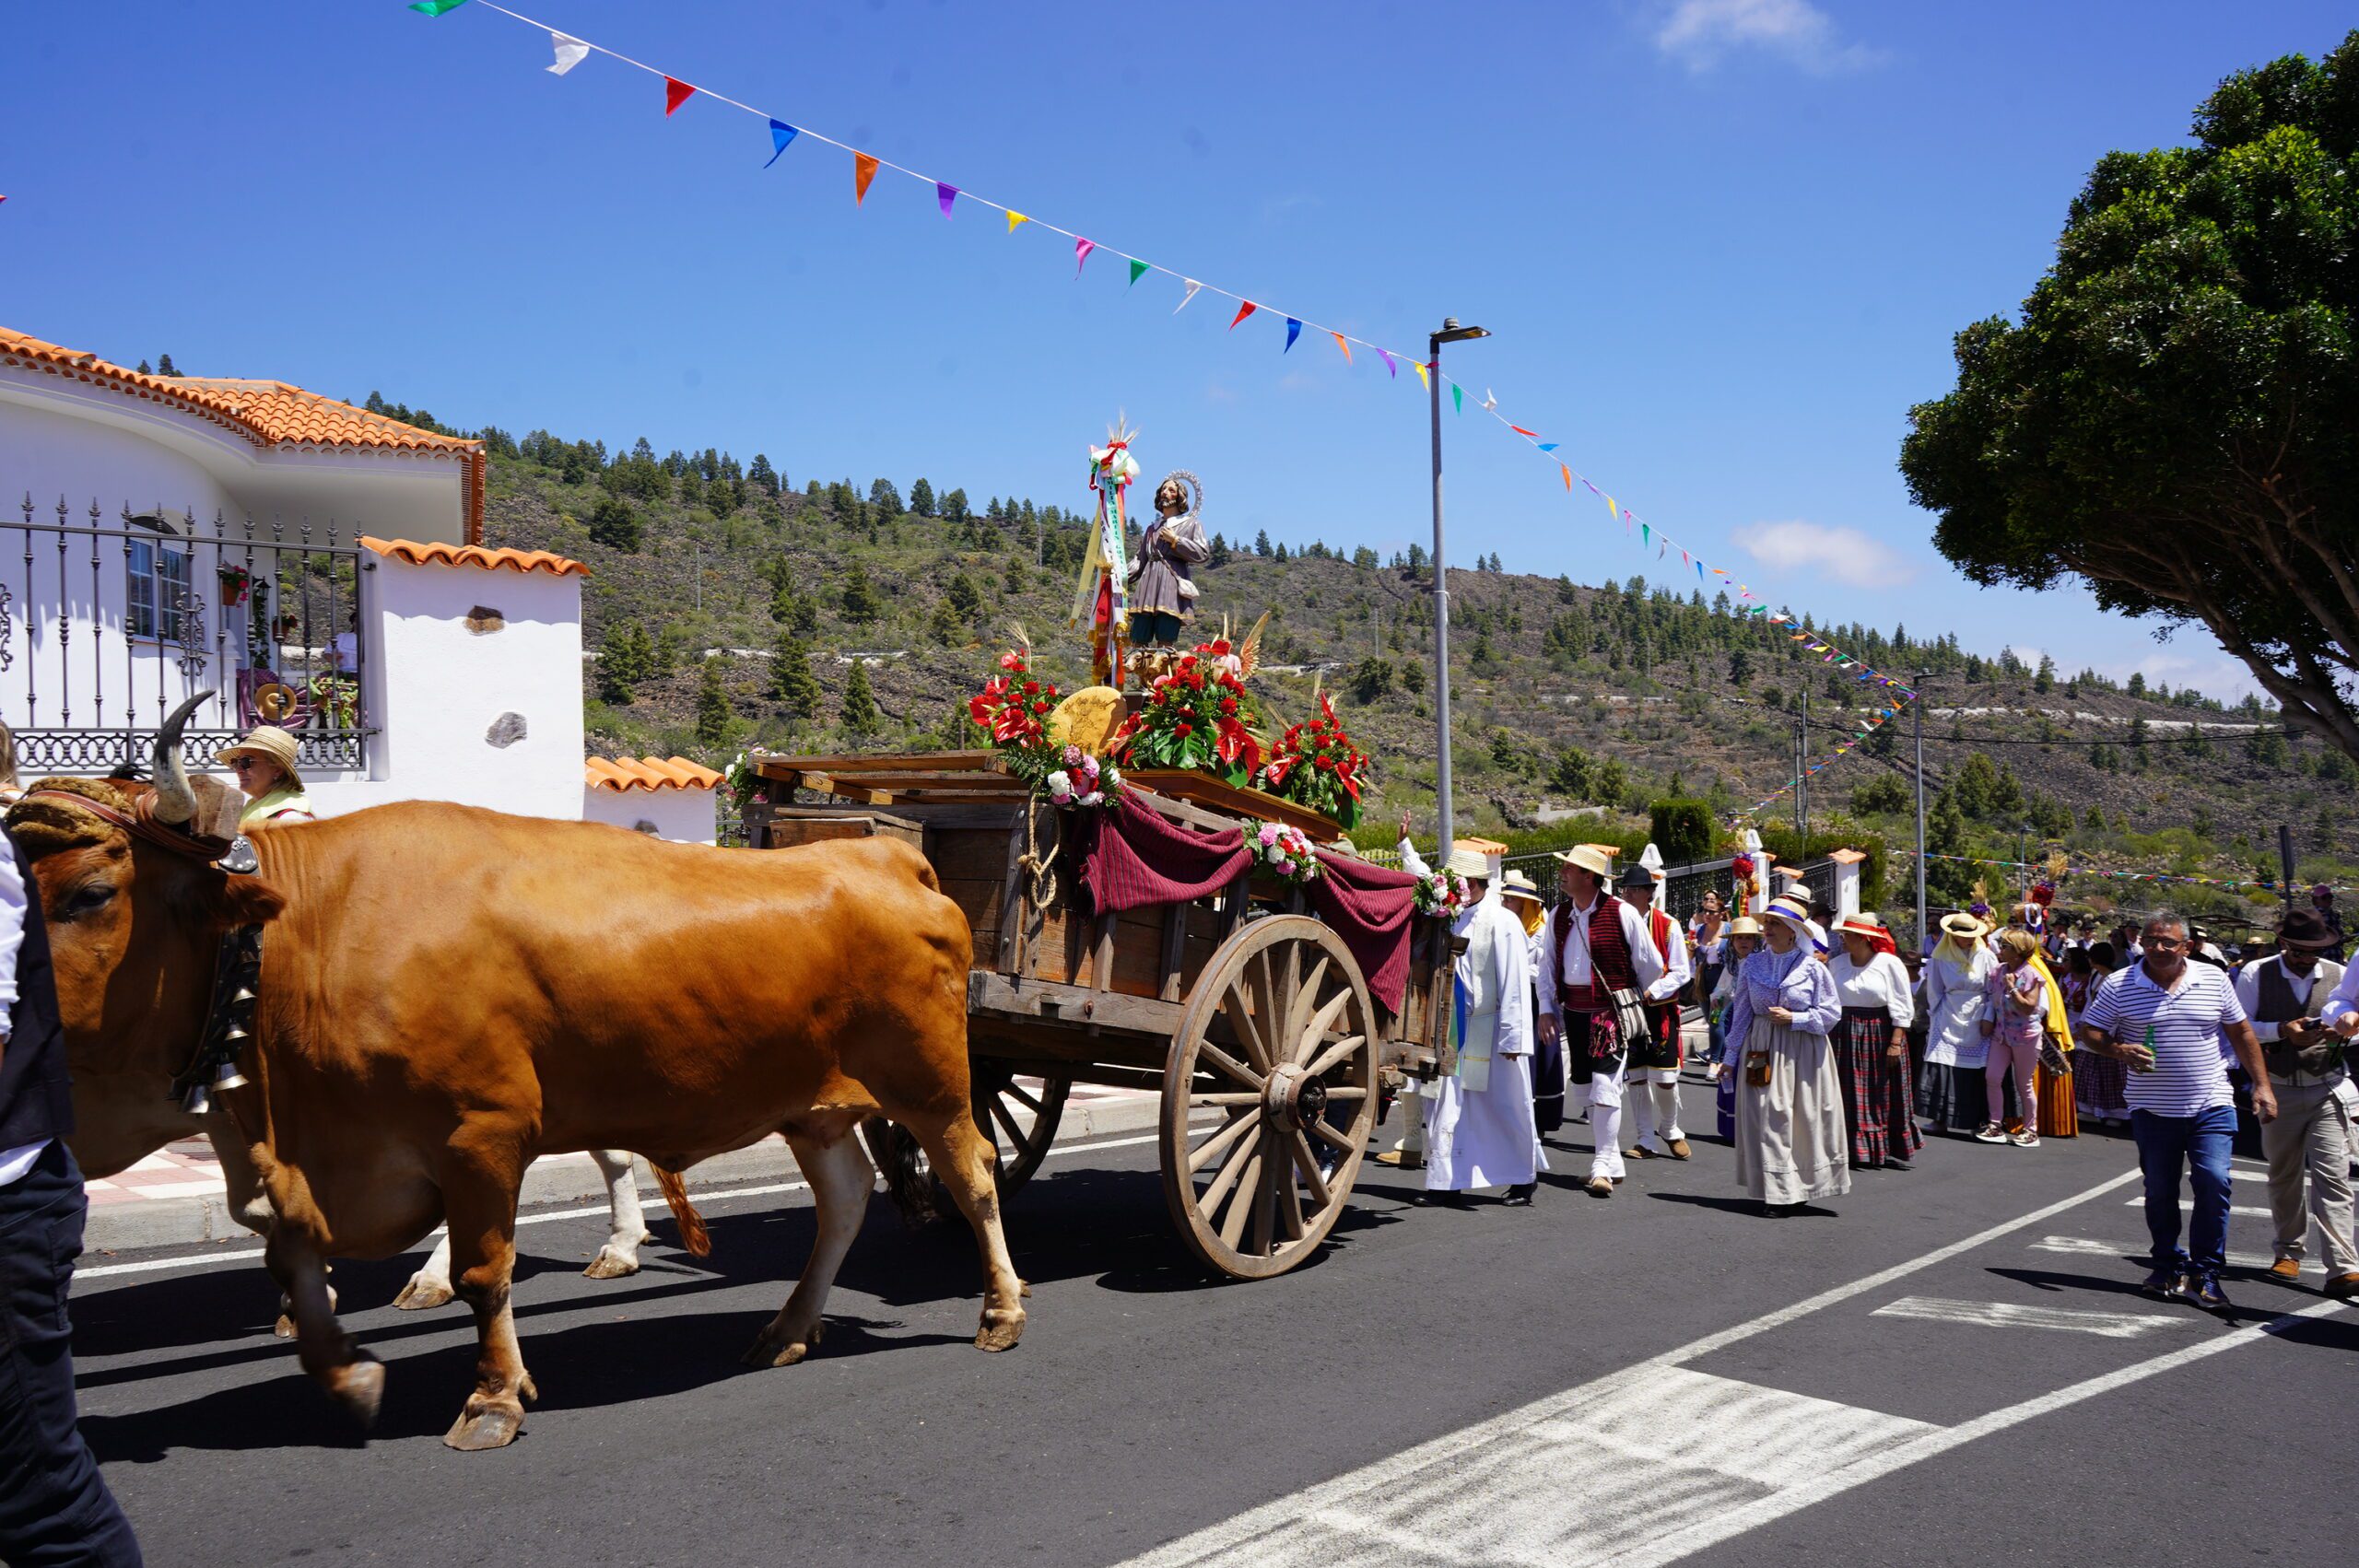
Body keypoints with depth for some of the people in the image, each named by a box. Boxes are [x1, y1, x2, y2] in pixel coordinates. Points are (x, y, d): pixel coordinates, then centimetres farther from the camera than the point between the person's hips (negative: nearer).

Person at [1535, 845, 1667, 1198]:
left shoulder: (1622, 914, -10)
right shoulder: (1558, 915, 7)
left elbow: (1651, 965, 1)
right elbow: (1548, 964, 13)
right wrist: (1546, 1008, 5)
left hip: (1612, 1010, -6)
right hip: (1574, 1011, 6)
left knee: (1604, 1085, -14)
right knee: (1587, 1088, 11)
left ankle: (1603, 1166, -10)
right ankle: (1610, 1160, 24)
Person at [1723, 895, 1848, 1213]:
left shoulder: (1813, 969, -4)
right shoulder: (1753, 965, 4)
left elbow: (1831, 1013, -1)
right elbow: (1741, 1013, 9)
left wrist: (1793, 1018, -13)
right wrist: (1731, 1056, 10)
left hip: (1802, 1054, -2)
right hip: (1761, 1051, 2)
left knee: (1805, 1119, -1)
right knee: (1765, 1118, -1)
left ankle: (1797, 1189, 10)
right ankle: (1772, 1190, 7)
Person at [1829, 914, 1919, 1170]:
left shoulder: (1889, 963, -6)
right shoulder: (1837, 963, 7)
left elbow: (1901, 1006, -7)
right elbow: (1828, 1002, 11)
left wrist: (1896, 1042, -13)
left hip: (1880, 1034, -4)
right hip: (1846, 1036, 4)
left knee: (1883, 1096, 4)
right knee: (1851, 1096, 3)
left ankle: (1888, 1150, 15)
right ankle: (1857, 1149, 9)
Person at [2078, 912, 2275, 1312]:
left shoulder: (2213, 980, 3)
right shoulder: (2120, 986, -2)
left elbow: (2241, 1034, 10)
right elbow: (2089, 1031, 2)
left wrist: (2262, 1085, 6)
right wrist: (2119, 1049, -17)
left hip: (2211, 1105, 0)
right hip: (2152, 1110, 0)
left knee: (2214, 1182, -12)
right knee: (2159, 1192, 8)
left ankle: (2204, 1274, 1)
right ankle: (2168, 1267, 26)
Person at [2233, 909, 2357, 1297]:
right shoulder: (2256, 975, -3)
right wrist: (2282, 1030, -21)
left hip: (2328, 1090, 0)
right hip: (2278, 1089, 1)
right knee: (2283, 1176, 14)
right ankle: (2289, 1250, 31)